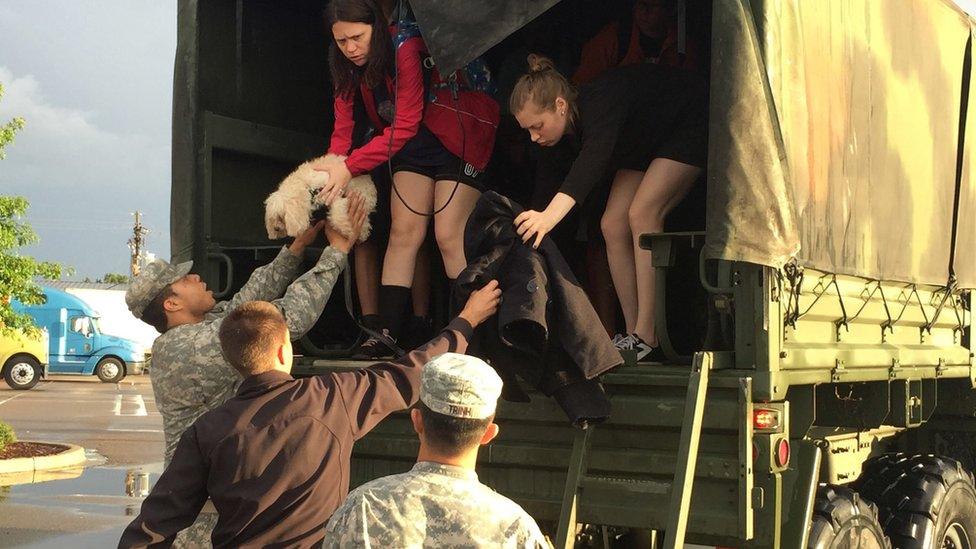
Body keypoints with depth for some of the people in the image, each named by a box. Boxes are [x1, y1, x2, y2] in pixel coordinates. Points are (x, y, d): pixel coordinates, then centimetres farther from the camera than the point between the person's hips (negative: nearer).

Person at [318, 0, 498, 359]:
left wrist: (350, 167, -34)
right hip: (413, 145, 6)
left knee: (449, 236, -12)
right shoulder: (348, 66, -7)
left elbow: (405, 126, -30)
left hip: (458, 141, -6)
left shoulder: (407, 50, -29)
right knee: (403, 232, -1)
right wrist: (332, 172, -23)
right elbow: (343, 127, -8)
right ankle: (387, 333, -2)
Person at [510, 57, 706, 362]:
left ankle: (647, 340, -25)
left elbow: (594, 157, -56)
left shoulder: (598, 105, -39)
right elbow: (546, 185, -8)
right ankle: (633, 334, 0)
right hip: (647, 140, 8)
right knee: (613, 227, -4)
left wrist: (550, 216, -69)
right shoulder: (564, 132, -14)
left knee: (642, 214, -24)